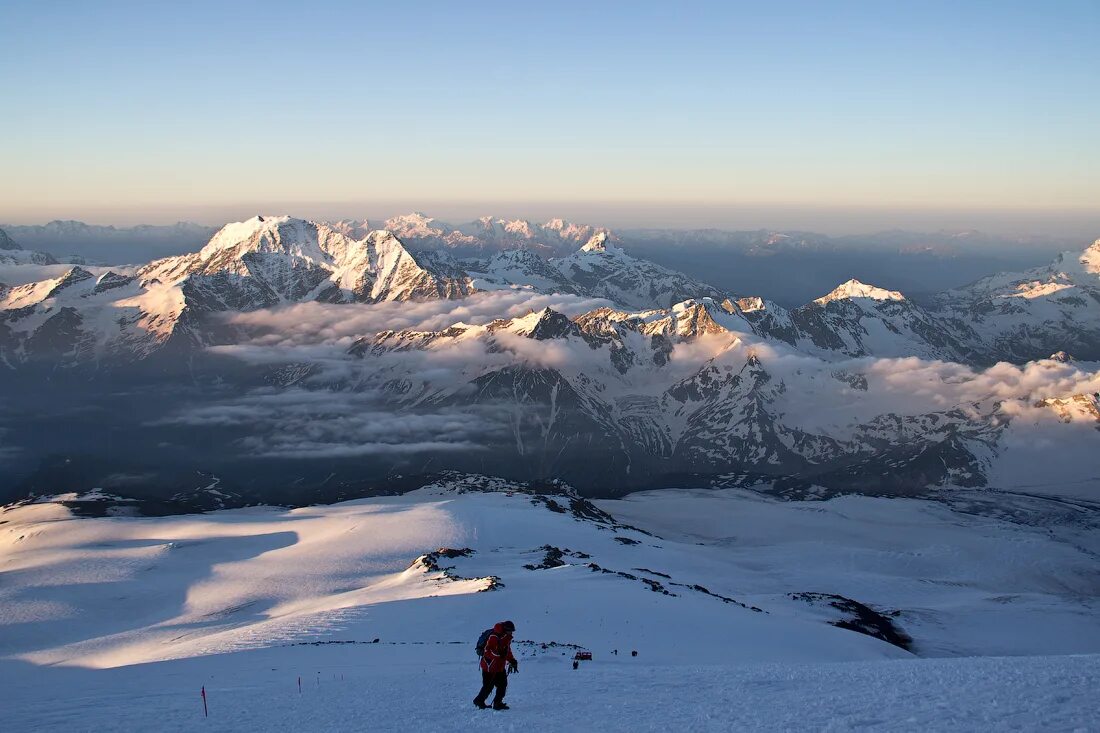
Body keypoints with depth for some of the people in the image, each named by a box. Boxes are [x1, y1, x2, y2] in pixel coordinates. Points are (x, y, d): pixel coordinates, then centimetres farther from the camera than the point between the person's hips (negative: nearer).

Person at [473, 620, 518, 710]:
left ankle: (498, 703, 15)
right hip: (489, 666, -8)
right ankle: (479, 701, 21)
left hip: (500, 667, 8)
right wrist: (498, 653, -38)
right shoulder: (493, 637, -21)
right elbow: (486, 651, -25)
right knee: (488, 686, 0)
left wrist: (512, 661, 12)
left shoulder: (507, 637, 8)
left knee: (503, 685, 4)